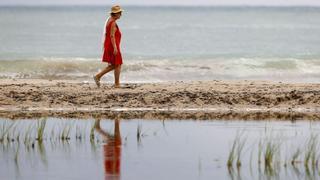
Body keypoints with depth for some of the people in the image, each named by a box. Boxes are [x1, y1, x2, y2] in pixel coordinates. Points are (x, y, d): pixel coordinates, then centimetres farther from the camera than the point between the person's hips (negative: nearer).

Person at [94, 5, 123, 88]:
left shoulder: (109, 21, 13)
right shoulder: (113, 23, -16)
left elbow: (105, 34, 19)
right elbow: (112, 36, -22)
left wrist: (104, 46, 24)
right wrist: (115, 47, -24)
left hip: (108, 46, 10)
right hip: (113, 45, -10)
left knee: (112, 65, 14)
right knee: (117, 65, -1)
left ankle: (98, 76, 8)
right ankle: (117, 84, 4)